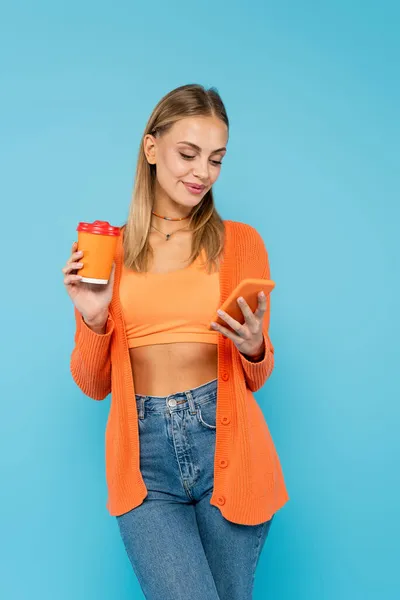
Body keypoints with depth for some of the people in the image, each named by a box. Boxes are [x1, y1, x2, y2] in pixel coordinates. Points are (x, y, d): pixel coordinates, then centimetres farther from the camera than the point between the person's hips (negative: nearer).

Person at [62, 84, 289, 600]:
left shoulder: (241, 242, 4)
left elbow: (255, 378, 11)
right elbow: (94, 385, 8)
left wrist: (253, 348, -11)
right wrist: (93, 318, -10)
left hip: (226, 445, 1)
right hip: (143, 454, 0)